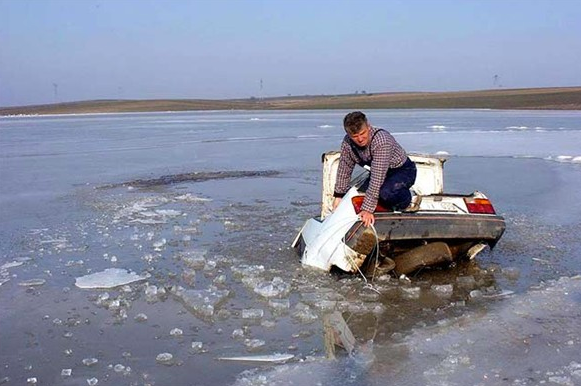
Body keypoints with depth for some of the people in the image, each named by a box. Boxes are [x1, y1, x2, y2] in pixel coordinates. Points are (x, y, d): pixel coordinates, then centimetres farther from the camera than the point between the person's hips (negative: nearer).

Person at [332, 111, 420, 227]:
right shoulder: (347, 142, -17)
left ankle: (406, 202, -3)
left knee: (386, 192, -35)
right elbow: (344, 168, -1)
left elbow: (377, 178, -40)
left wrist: (368, 209, -41)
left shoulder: (381, 141, -37)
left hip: (403, 170, -8)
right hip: (382, 173, 8)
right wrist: (338, 196, -1)